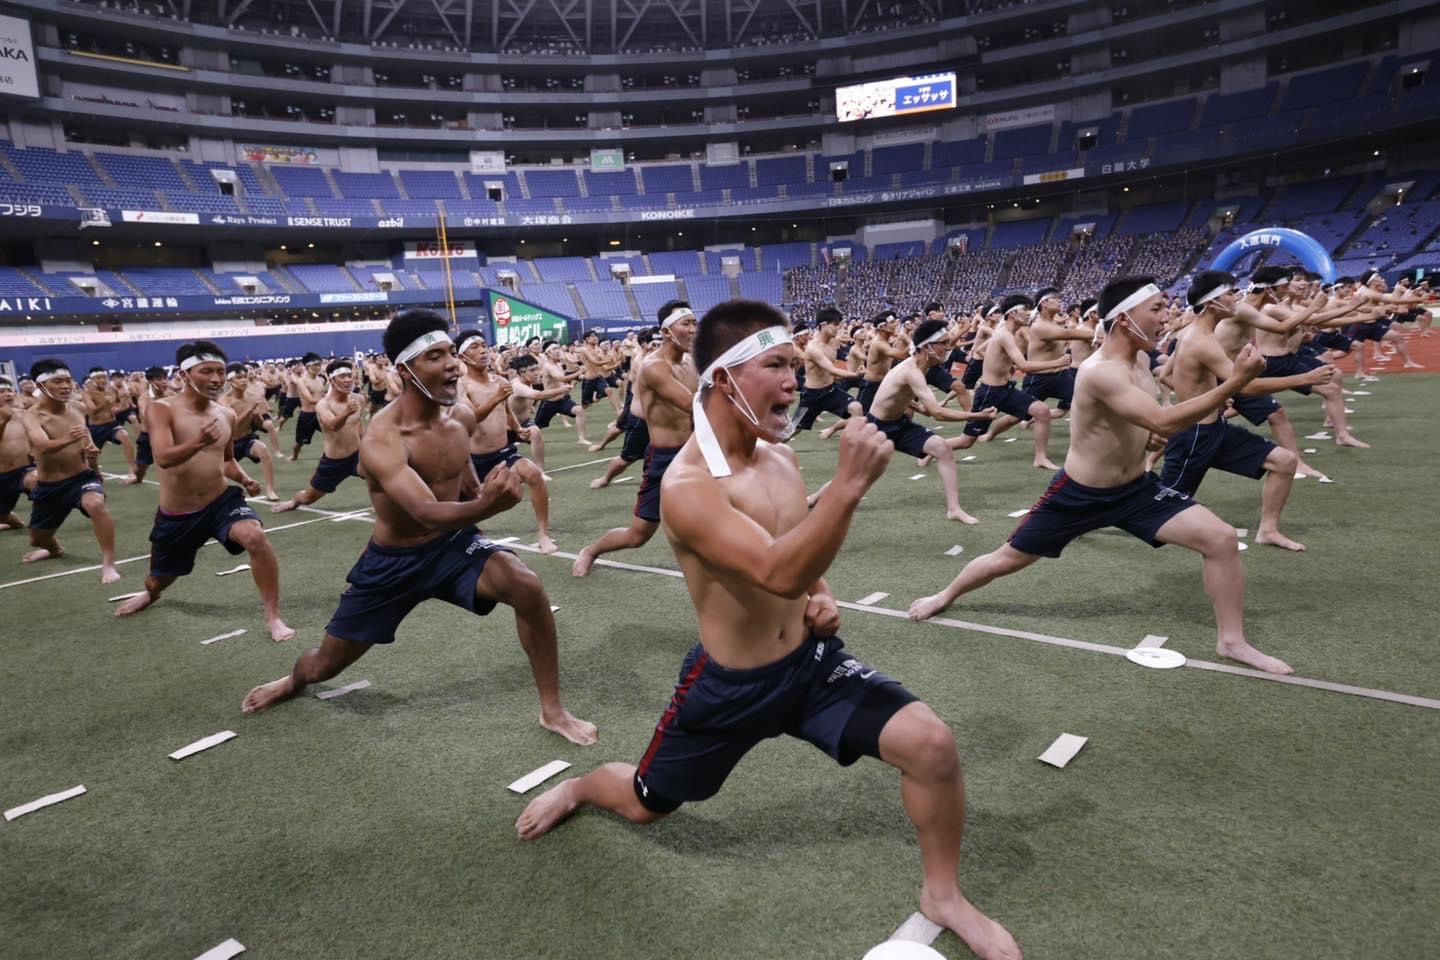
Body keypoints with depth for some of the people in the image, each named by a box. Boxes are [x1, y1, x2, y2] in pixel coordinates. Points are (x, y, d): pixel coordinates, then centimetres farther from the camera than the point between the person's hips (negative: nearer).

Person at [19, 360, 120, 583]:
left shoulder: (76, 411, 0)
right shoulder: (32, 417, -15)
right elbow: (43, 446, -36)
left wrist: (92, 454, -9)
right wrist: (67, 440, -56)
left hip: (82, 477, 0)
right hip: (48, 486, 0)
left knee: (96, 504, -36)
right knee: (38, 538, 19)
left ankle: (108, 564, -29)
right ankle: (55, 549, 57)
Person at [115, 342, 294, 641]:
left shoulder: (227, 415, 2)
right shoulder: (162, 409, -12)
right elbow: (163, 458, -29)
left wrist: (243, 479, -1)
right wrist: (200, 442, -47)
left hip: (222, 501, 1)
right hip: (176, 515, -1)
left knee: (256, 537, -31)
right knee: (158, 581, 20)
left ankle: (273, 618, -20)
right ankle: (150, 594, 61)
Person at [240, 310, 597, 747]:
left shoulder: (455, 425, -5)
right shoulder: (382, 439, -27)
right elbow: (427, 513, -39)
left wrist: (494, 493, -14)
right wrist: (486, 505, -59)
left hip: (454, 544, 3)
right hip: (395, 561, -3)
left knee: (528, 587, -26)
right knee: (325, 664, 15)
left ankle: (552, 710, -9)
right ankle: (292, 681, 57)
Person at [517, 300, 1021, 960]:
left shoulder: (780, 457, -3)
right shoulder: (687, 486, -26)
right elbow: (777, 574, -39)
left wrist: (822, 599, -2)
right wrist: (851, 482, -45)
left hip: (811, 660, 5)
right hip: (731, 684, -4)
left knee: (931, 743, -15)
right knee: (645, 806, 18)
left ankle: (941, 895, 12)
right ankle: (579, 786, 55)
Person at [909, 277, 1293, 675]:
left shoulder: (1141, 359, -1)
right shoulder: (1100, 371, -29)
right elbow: (1163, 422, -40)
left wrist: (1155, 435, -2)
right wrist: (1236, 381, -41)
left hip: (1137, 488, 7)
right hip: (1080, 494, -6)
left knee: (1222, 539, -7)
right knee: (1010, 557, 9)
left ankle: (1232, 641, 9)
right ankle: (946, 596, 35)